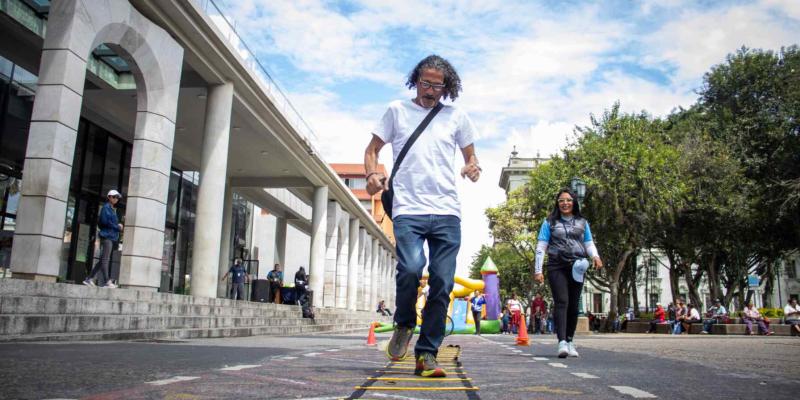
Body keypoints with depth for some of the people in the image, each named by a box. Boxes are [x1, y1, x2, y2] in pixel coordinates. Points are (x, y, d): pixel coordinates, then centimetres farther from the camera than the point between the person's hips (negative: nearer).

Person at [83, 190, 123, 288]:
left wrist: (118, 226, 4)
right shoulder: (106, 207, -4)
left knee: (103, 260, 9)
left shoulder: (113, 209, 23)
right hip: (107, 236, -9)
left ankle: (89, 278, 13)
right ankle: (107, 281, -12)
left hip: (111, 237, 9)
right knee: (105, 259, -9)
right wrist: (117, 227, -10)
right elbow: (105, 221, -16)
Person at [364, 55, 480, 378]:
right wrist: (372, 174, -5)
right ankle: (404, 325, 8)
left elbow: (470, 157, 21)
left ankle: (427, 354, 11)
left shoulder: (456, 117, 15)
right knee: (410, 269, -23)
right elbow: (372, 149, 16)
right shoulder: (397, 110, 12)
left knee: (442, 284, -1)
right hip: (408, 210, -2)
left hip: (447, 212, 2)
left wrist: (473, 168, -3)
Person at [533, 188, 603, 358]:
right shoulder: (550, 222, 8)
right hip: (556, 267, -3)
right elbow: (541, 247, 5)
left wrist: (595, 256, -10)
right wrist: (538, 270, -3)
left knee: (573, 305, 3)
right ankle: (562, 342, -23)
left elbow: (589, 243, 13)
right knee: (561, 302, -15)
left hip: (577, 268, 3)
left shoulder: (582, 222, 16)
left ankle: (570, 341, 11)